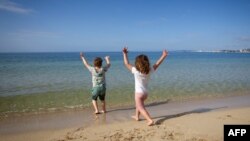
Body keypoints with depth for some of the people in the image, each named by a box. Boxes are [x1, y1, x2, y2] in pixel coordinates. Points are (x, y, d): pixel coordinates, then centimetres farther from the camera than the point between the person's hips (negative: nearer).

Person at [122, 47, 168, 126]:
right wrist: (163, 56, 8)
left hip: (139, 92, -6)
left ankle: (150, 120, -22)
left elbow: (126, 64, -8)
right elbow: (157, 64, 4)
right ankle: (137, 116, 47)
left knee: (141, 108, -6)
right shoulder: (149, 71, -6)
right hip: (146, 92, 6)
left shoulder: (135, 71, -16)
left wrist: (125, 54, 0)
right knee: (139, 104, 29)